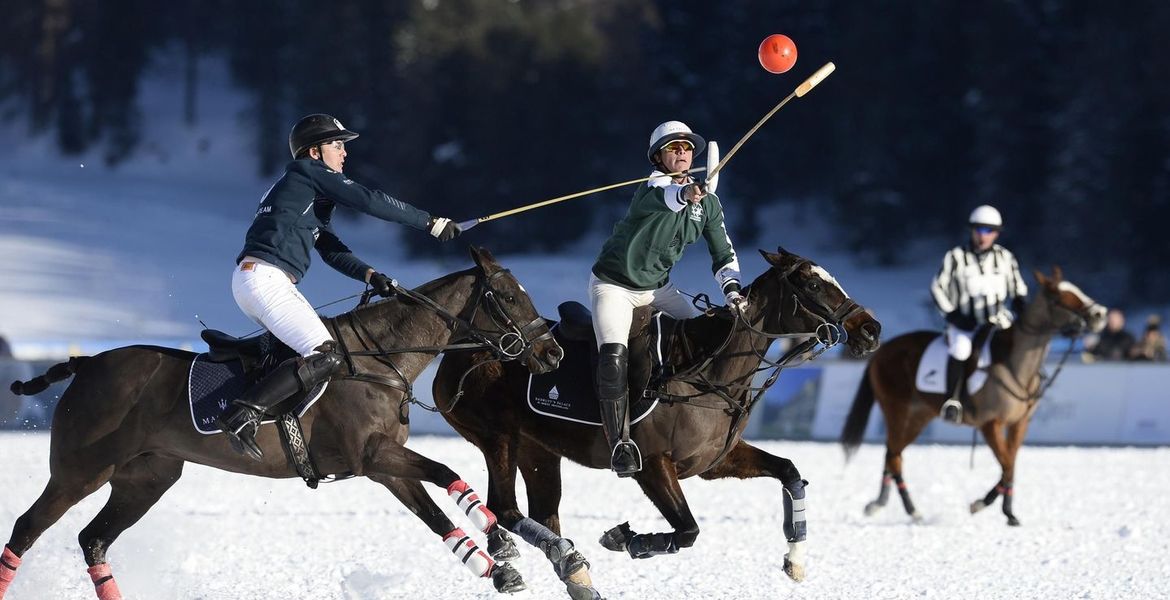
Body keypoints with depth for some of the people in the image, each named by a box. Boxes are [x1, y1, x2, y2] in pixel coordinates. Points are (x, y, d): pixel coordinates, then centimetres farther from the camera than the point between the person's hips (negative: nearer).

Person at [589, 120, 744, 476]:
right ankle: (620, 443, -22)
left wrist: (732, 291, -11)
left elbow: (723, 255, 7)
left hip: (657, 287, 7)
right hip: (614, 284, -7)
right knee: (614, 356, -24)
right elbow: (661, 199, -46)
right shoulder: (654, 185, -20)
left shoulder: (708, 203, 0)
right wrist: (684, 194, -70)